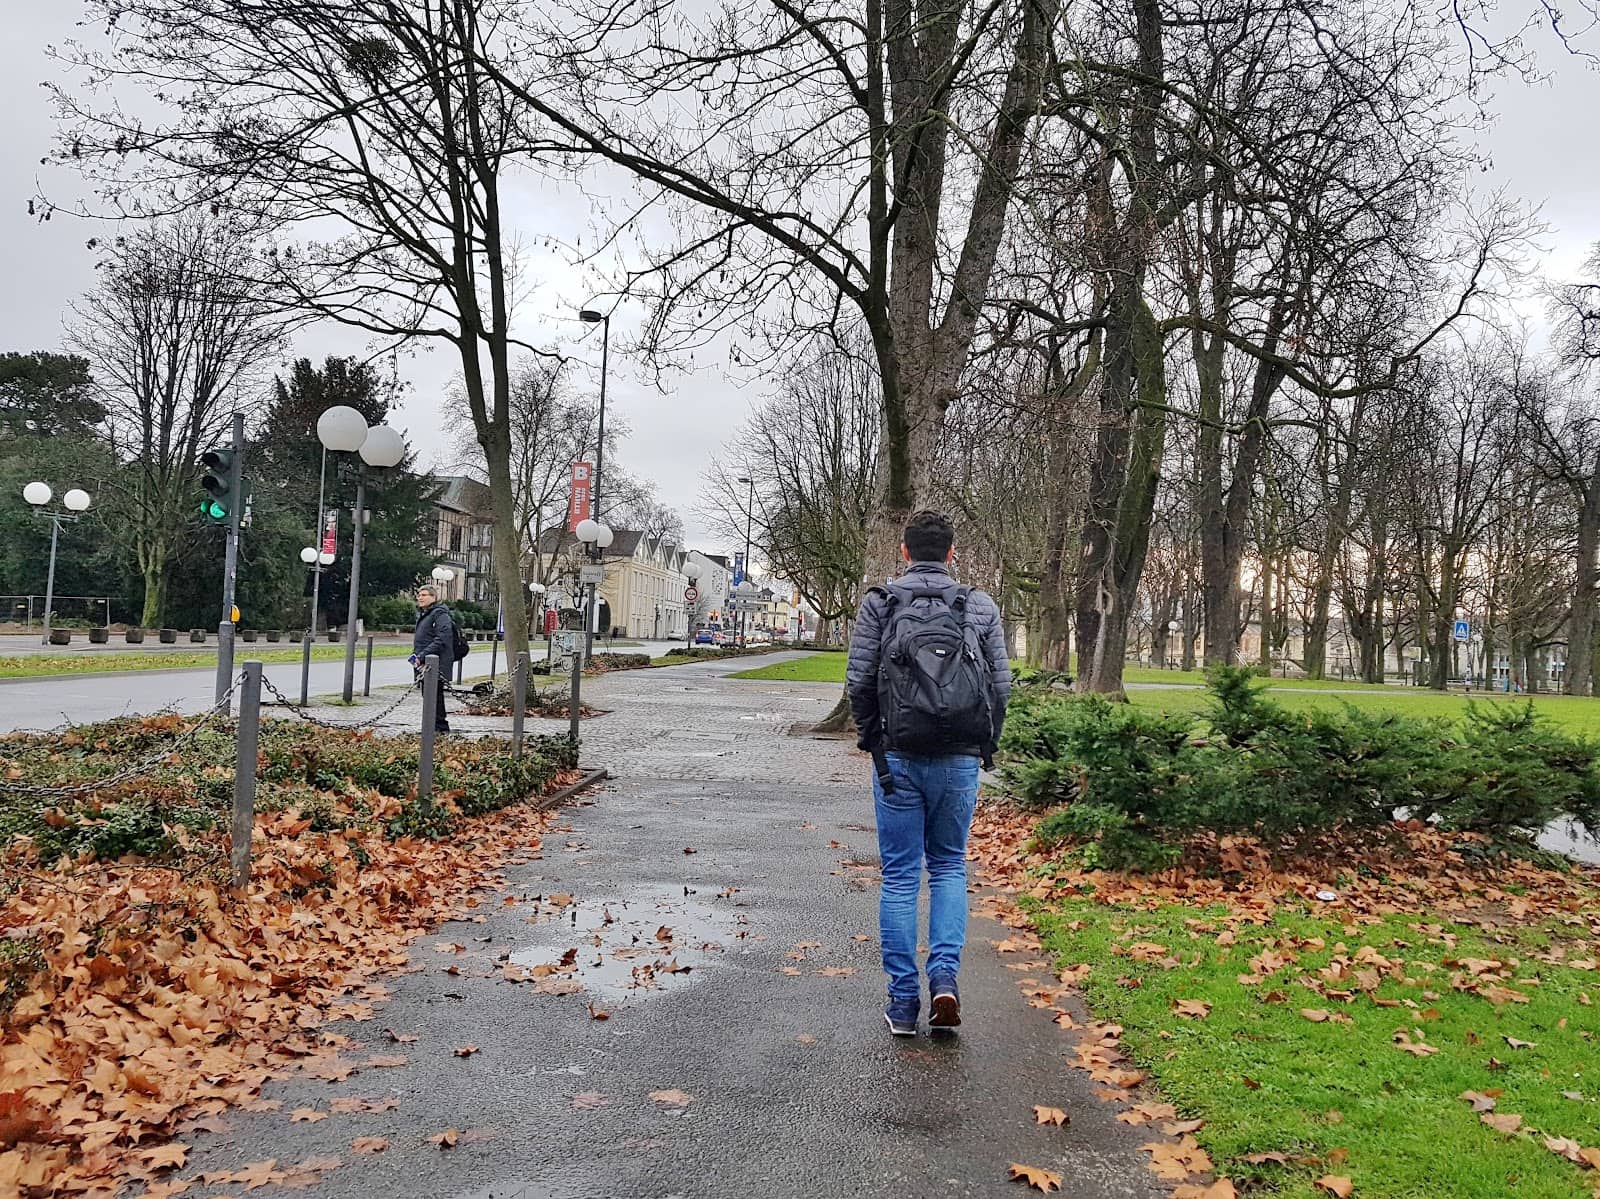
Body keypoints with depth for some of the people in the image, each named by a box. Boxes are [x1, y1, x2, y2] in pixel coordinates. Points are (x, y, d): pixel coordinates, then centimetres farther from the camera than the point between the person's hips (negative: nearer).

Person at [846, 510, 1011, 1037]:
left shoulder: (879, 603, -2)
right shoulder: (981, 607, 3)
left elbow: (858, 683, -5)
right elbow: (1001, 685, 1)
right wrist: (984, 746, 14)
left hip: (897, 757, -1)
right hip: (960, 760, 1)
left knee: (900, 875, 8)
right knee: (949, 866, 18)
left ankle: (903, 1000, 12)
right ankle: (945, 975, 3)